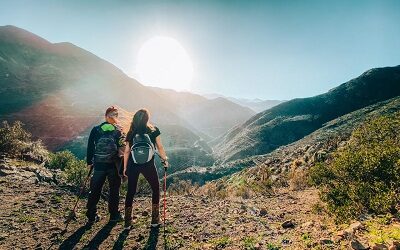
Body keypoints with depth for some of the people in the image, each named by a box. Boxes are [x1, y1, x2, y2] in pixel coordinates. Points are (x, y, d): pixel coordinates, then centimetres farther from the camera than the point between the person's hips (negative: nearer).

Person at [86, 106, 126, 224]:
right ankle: (114, 215, 17)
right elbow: (123, 148, -4)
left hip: (98, 165, 2)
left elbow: (90, 147, 5)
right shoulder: (119, 130, -3)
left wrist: (89, 162, 13)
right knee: (114, 190, 11)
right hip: (114, 165, -2)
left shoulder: (95, 130, 3)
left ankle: (91, 216, 18)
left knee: (95, 190, 13)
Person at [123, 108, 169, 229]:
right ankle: (155, 220, 18)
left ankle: (128, 222, 17)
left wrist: (125, 168, 9)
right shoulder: (154, 130, -3)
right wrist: (165, 160, 12)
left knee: (130, 192, 13)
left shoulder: (131, 133, 1)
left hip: (133, 165, 2)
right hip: (148, 165, -1)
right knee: (156, 189, 16)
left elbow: (127, 152, 1)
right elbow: (160, 147, -1)